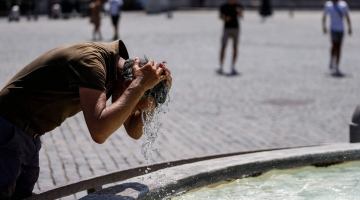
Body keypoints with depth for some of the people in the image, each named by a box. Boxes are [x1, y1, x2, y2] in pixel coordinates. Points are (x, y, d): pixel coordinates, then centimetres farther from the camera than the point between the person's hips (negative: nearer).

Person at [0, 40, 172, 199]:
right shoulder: (90, 61, -26)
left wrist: (148, 103, -12)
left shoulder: (114, 67, 1)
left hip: (28, 138, 9)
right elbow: (99, 132, -40)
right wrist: (140, 84, -33)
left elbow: (134, 132, 7)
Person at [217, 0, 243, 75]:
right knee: (223, 46, -9)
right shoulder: (224, 7, -1)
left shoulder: (238, 6, 1)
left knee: (235, 47, 3)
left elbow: (241, 16, -9)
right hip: (227, 28, -1)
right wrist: (224, 19, -16)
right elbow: (221, 16, 6)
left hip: (236, 28, 1)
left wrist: (239, 12, -31)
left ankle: (233, 67, 11)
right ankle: (220, 67, -6)